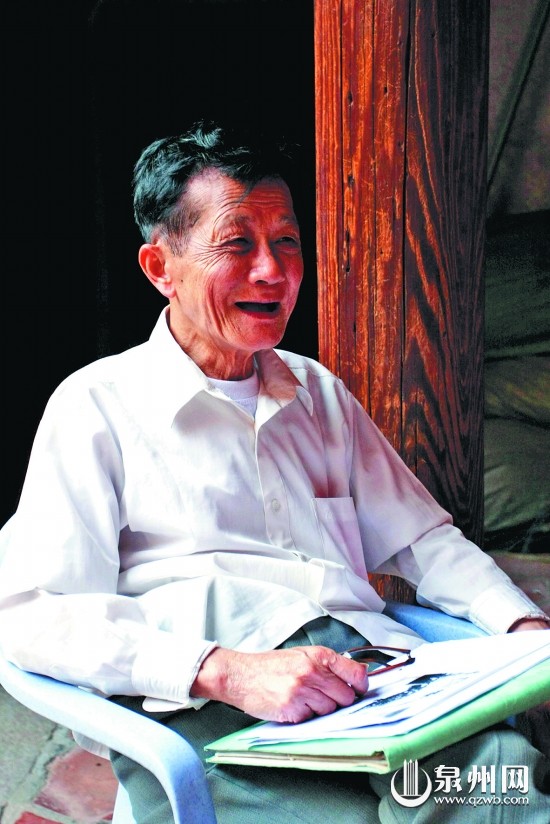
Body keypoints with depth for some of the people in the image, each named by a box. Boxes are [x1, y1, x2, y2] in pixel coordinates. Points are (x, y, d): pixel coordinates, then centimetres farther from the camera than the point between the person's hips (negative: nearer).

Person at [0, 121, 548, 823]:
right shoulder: (99, 405, 6)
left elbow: (420, 539, 29)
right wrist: (224, 671, -20)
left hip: (377, 680, 5)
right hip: (211, 721, -5)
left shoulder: (321, 394, 25)